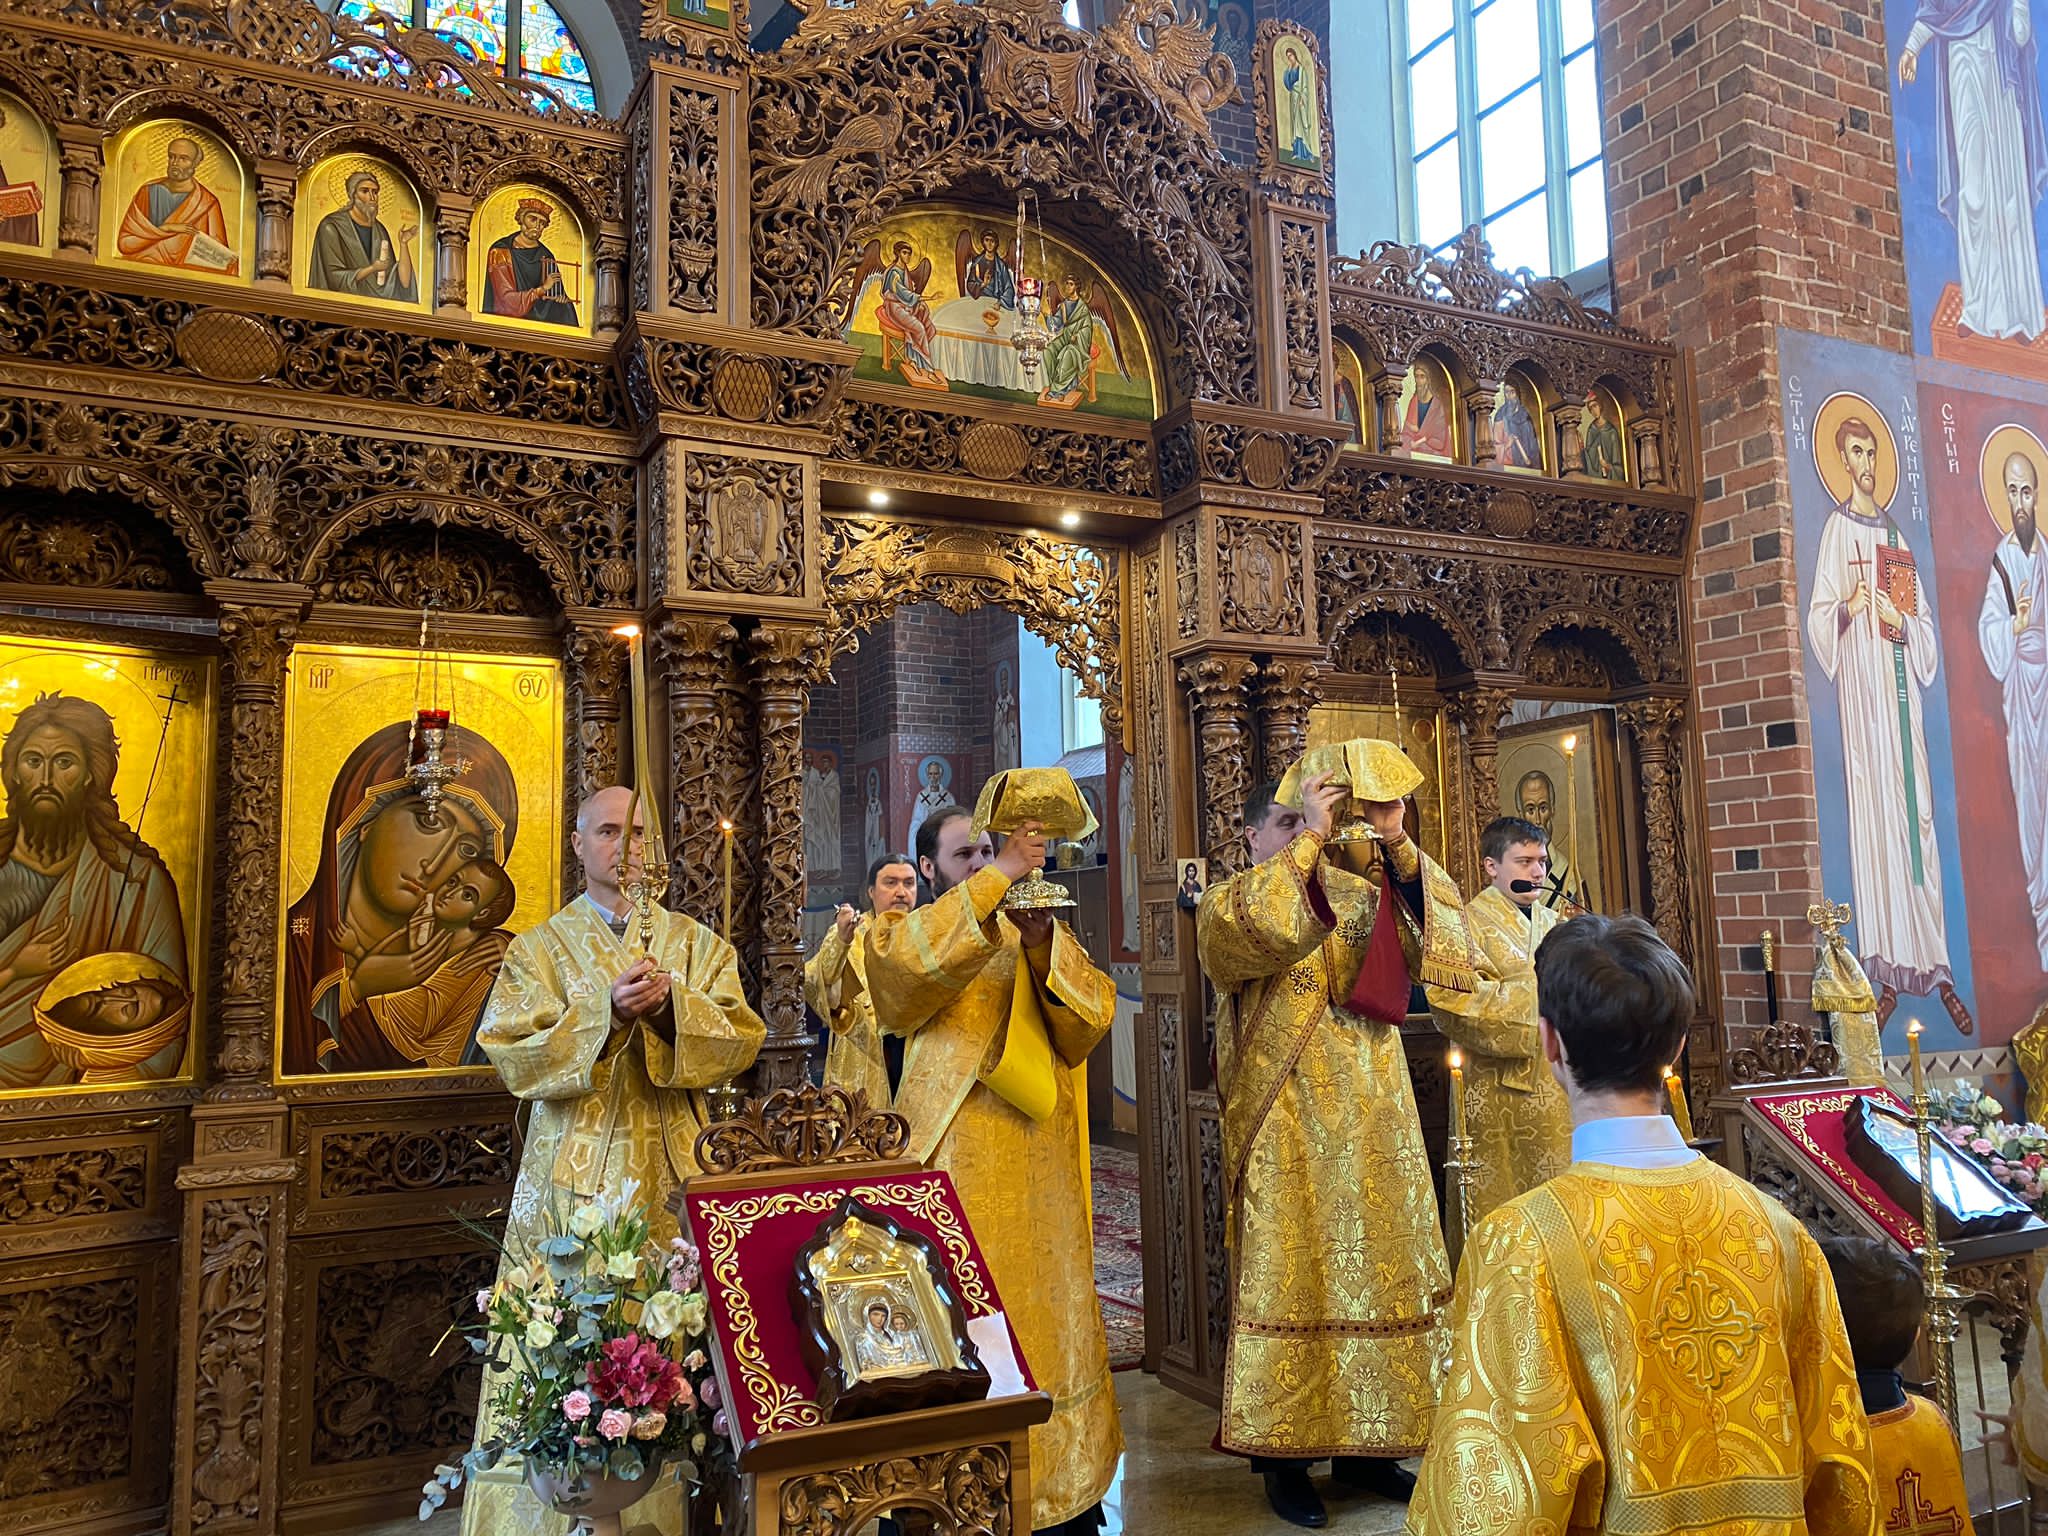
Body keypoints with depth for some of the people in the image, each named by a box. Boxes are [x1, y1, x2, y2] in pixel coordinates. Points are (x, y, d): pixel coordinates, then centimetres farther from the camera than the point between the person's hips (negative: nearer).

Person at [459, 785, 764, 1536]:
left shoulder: (695, 942, 10)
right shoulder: (542, 947, 6)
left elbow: (742, 1039, 0)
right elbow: (514, 1054, -6)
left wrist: (672, 1005, -17)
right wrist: (605, 1011, -19)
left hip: (673, 1171, 1)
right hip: (577, 1171, -1)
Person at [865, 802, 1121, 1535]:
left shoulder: (1038, 934, 15)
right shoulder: (910, 931, 4)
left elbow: (1092, 1015, -1)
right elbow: (906, 962, -23)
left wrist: (1044, 945, -17)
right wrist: (999, 877, -26)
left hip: (1041, 1158, 4)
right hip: (959, 1157, -4)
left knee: (1048, 1303, 10)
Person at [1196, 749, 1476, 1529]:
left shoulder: (1356, 893, 14)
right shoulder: (1229, 902, -1)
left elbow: (1438, 931, 3)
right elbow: (1261, 927, -24)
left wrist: (1398, 846, -9)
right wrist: (1310, 838, -19)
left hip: (1370, 1120, 5)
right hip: (1286, 1127, -5)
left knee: (1376, 1272, 9)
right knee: (1289, 1277, -2)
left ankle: (1362, 1445, 22)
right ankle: (1282, 1454, 9)